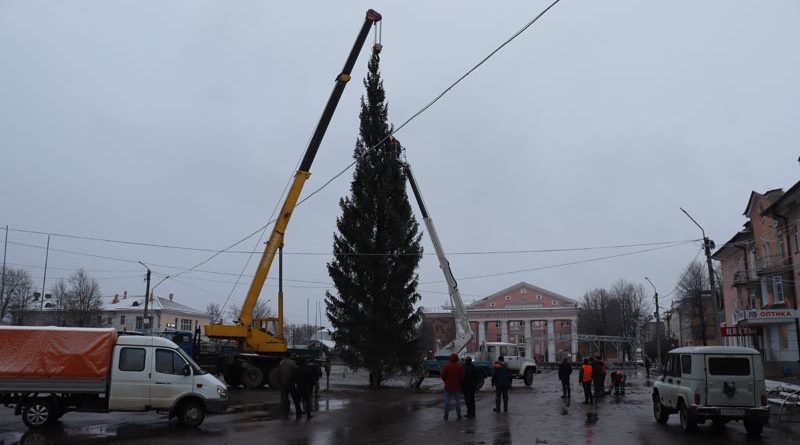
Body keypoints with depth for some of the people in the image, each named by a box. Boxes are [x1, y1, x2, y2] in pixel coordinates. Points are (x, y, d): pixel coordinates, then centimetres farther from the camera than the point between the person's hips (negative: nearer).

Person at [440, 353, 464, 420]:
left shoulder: (446, 366, -7)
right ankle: (458, 415, 8)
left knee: (447, 401, 7)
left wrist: (446, 381, 9)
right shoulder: (459, 367, -7)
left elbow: (442, 375, -10)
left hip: (448, 386, 0)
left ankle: (446, 415, 7)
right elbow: (462, 377, -9)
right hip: (457, 387, 0)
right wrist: (460, 383, 9)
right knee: (457, 401, 8)